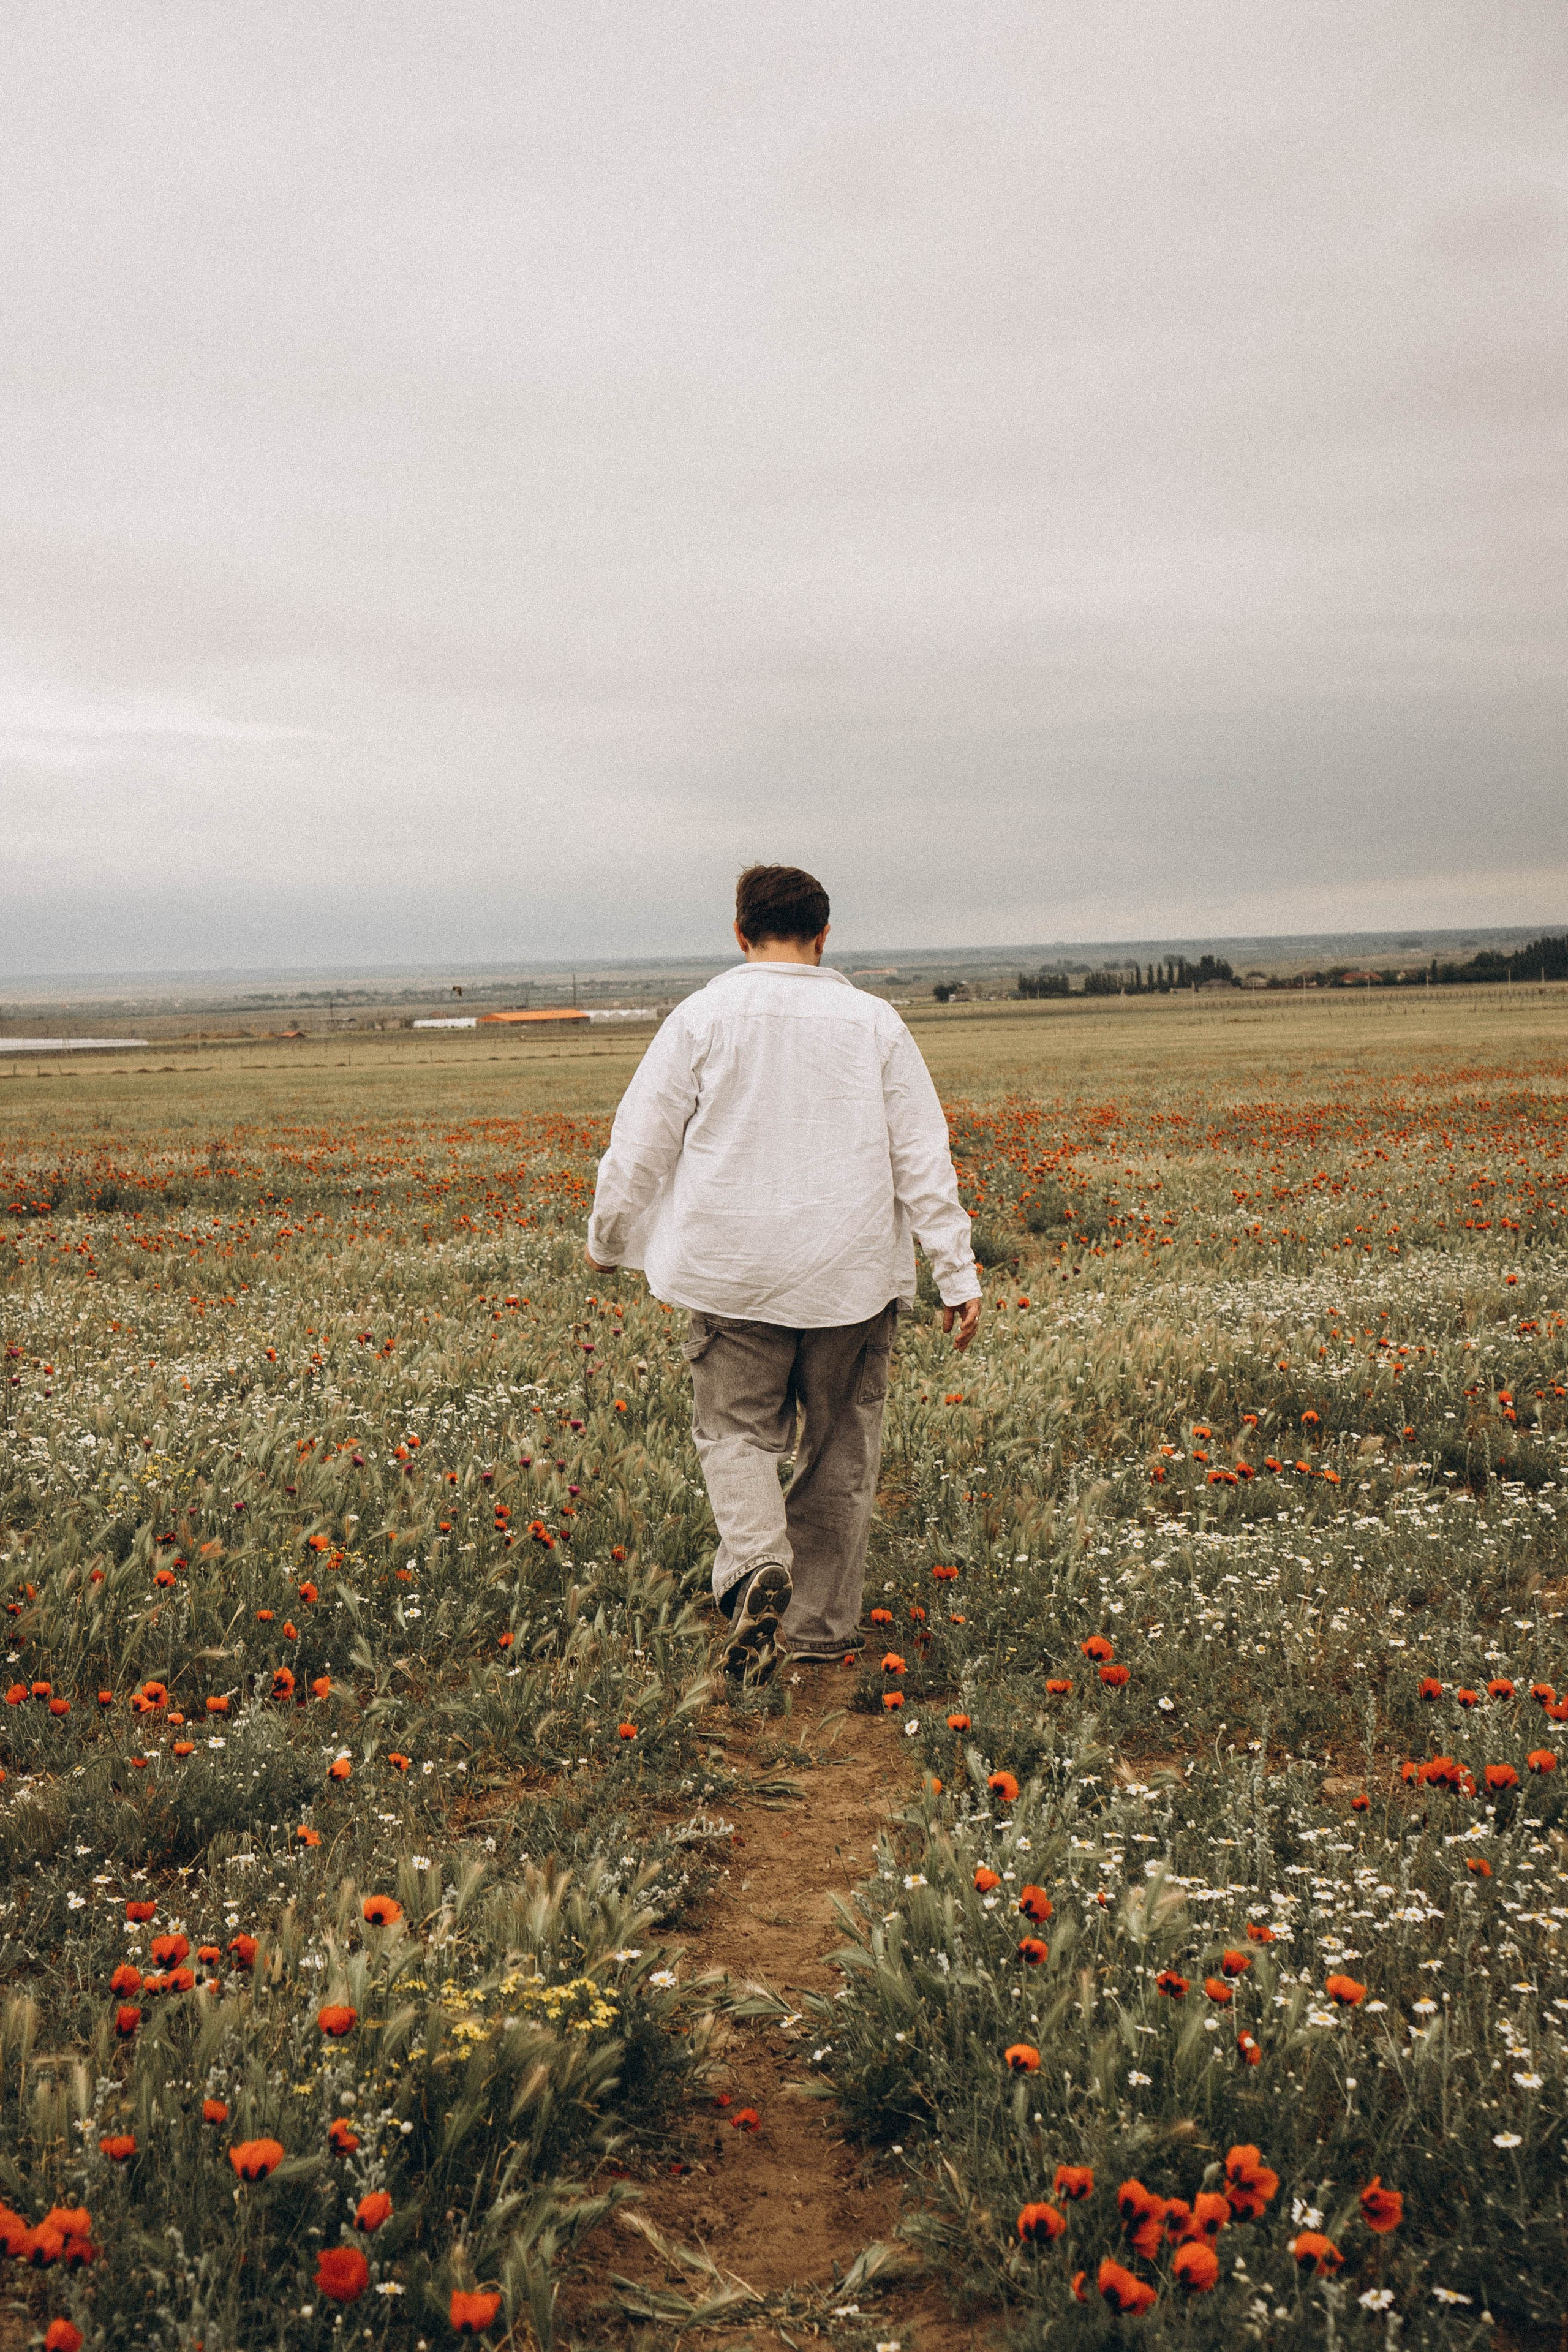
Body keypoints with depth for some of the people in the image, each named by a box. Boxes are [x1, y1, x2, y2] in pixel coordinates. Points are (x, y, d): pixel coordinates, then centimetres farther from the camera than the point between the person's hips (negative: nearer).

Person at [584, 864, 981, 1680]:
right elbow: (924, 1160, 1)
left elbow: (641, 1146, 0)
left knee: (735, 1430, 9)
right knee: (840, 1453, 12)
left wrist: (608, 1240, 16)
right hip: (851, 1276, 2)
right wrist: (957, 1275, 6)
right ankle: (821, 1627, 19)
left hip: (734, 1275, -1)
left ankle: (757, 1563, -19)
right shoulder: (874, 1023, 1)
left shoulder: (703, 1017, -3)